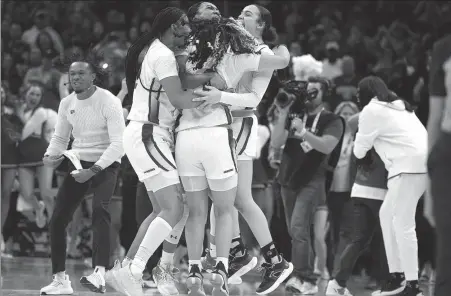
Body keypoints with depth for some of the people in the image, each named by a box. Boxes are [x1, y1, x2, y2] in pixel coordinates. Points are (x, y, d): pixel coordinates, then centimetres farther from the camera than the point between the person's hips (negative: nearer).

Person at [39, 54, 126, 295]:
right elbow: (60, 138, 15)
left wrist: (93, 170, -27)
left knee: (99, 209, -29)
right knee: (58, 218, -4)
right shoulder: (67, 103, 5)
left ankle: (99, 275, -37)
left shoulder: (108, 102, -15)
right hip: (78, 164, 6)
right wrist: (50, 155, -8)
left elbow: (118, 144, -20)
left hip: (106, 164, -6)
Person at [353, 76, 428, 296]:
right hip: (421, 161, 9)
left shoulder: (371, 111, 1)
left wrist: (360, 150, 30)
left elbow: (359, 151, 7)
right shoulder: (399, 106, 26)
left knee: (402, 223, -10)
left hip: (409, 164, -9)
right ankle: (397, 276, 15)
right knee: (387, 215, 16)